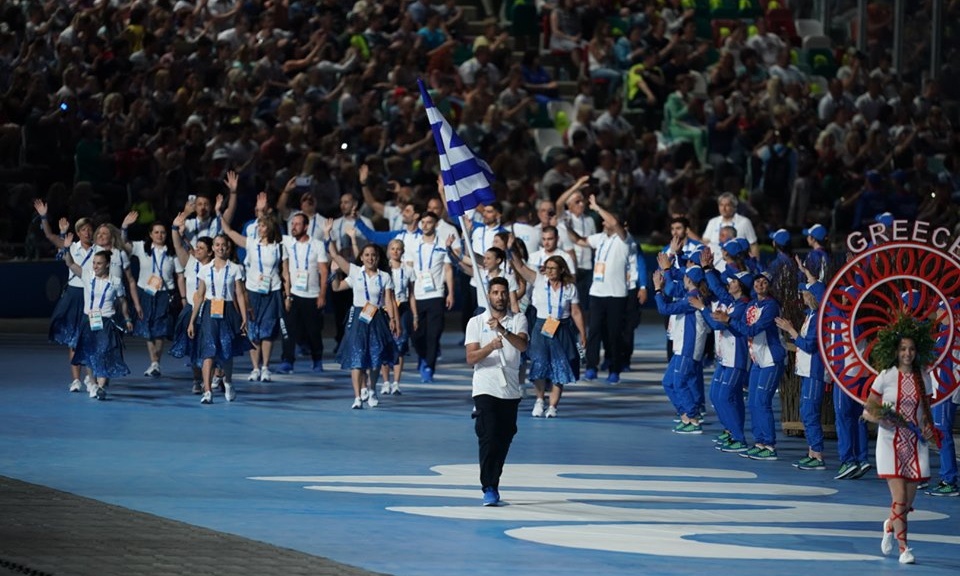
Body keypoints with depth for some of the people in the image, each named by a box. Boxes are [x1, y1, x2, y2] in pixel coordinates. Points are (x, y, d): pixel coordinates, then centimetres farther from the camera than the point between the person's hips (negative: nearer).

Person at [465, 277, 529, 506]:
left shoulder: (518, 320, 6)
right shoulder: (476, 322, 3)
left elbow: (522, 345, -14)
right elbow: (471, 358, -5)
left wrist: (503, 330, -31)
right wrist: (490, 346, -24)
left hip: (511, 390, 2)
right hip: (485, 389, -2)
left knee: (504, 440, 7)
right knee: (488, 438, -13)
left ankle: (493, 483, 22)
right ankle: (489, 489, -12)